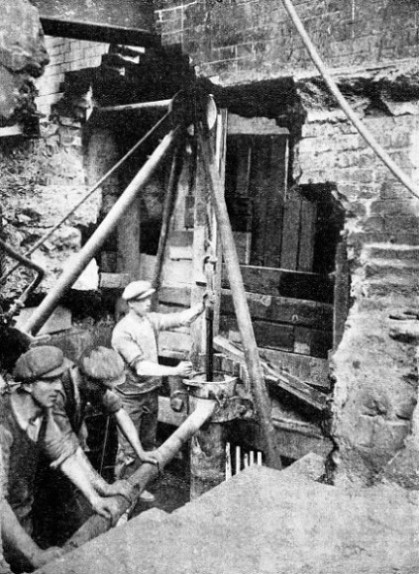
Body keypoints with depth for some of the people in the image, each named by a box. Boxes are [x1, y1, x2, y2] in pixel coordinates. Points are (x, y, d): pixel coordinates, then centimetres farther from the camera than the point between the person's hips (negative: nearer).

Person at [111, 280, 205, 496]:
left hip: (150, 390, 7)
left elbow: (182, 318, -2)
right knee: (129, 447, 0)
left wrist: (204, 303, -17)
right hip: (130, 395, -7)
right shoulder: (122, 331, -23)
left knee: (148, 443, 19)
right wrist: (175, 371, -37)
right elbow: (141, 366, -30)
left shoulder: (151, 320, 0)